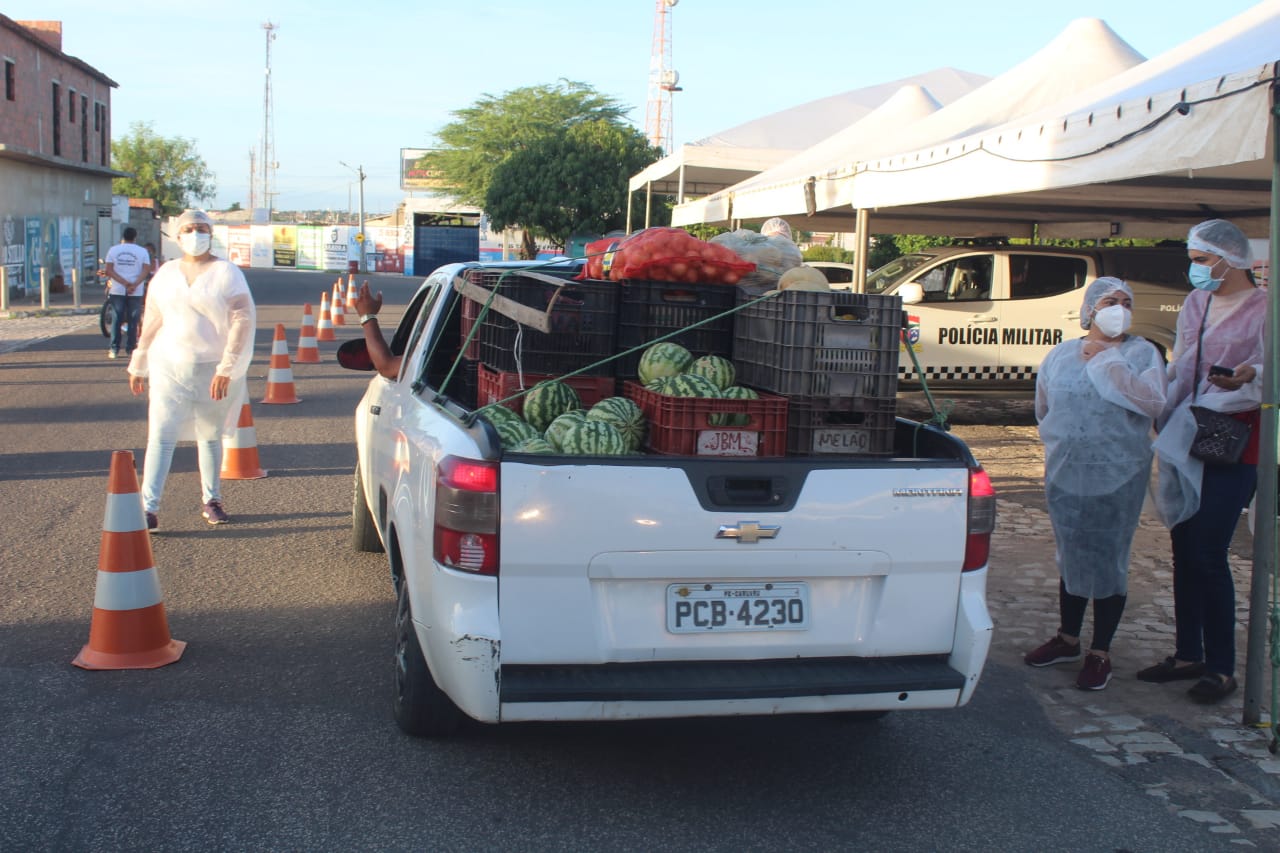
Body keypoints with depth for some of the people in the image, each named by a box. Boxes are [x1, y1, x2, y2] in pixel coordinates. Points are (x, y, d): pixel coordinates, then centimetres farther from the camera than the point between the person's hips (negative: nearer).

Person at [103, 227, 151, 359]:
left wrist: (125, 283, -11)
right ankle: (130, 348, 6)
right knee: (133, 320, 6)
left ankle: (114, 349, 1)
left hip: (117, 290, 1)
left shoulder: (113, 250, 4)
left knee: (117, 319, 4)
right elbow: (146, 270, -9)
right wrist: (134, 285, -17)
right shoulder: (142, 251, 2)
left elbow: (109, 270, -6)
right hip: (136, 292, -1)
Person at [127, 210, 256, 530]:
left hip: (213, 370, -2)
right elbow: (151, 322, 16)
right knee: (160, 437, -6)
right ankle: (149, 509, -8)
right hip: (169, 367, 2)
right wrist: (138, 365, 16)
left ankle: (212, 501, 23)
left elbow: (243, 320, -12)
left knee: (210, 437, 9)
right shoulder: (166, 274, 9)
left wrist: (227, 368, -19)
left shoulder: (226, 273, -3)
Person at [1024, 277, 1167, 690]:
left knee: (1109, 562, 1)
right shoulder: (1061, 354, 9)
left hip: (1119, 477, -3)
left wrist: (1106, 363, -16)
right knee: (1071, 558, 14)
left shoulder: (1142, 353, -2)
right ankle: (1067, 639, 30)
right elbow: (1043, 408, 19)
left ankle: (1100, 653, 12)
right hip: (1066, 474, 3)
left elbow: (1153, 402, -17)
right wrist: (1062, 439, 10)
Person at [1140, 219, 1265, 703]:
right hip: (1187, 440, 7)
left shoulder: (1263, 309, -7)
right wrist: (1168, 418, 8)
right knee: (1184, 550, 10)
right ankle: (1188, 654, 21)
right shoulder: (1196, 304, 14)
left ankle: (1221, 668, 2)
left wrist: (1245, 379, -28)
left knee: (1208, 554, -9)